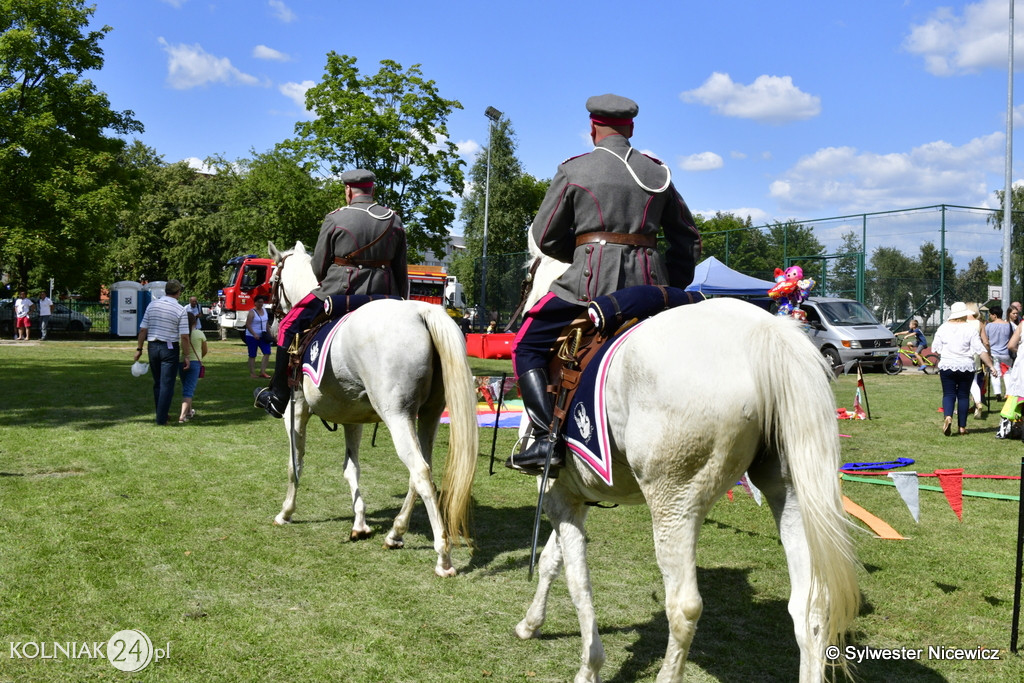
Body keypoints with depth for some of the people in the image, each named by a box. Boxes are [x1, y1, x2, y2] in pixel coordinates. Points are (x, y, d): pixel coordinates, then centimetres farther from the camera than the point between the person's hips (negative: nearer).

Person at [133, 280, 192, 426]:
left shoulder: (152, 305, 2)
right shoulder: (180, 310, -10)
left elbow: (143, 330, 3)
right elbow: (184, 337, -11)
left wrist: (139, 348, 11)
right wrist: (187, 356, -4)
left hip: (153, 347, 4)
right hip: (170, 348, -4)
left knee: (157, 383, 17)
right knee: (167, 384, 0)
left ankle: (161, 413, 27)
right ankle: (161, 418, -2)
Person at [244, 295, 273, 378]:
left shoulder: (264, 310, 10)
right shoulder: (252, 312, -11)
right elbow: (248, 325, -17)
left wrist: (268, 333, 11)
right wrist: (254, 334, -26)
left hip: (262, 336, 6)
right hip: (252, 336, -6)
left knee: (267, 352, -6)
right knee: (252, 355, 1)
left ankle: (262, 371, -3)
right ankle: (252, 373, 9)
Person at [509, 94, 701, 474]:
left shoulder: (574, 171, 3)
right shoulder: (657, 172, 15)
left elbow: (545, 238, 7)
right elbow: (688, 240, 18)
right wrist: (672, 286, 21)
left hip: (590, 282, -4)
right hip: (648, 283, 4)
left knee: (528, 346, 8)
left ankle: (547, 439, -8)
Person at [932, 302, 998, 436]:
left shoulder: (943, 328, 2)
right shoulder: (970, 328, -5)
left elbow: (935, 348, 4)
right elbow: (980, 350, -8)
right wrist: (991, 366, -5)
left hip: (946, 366, 1)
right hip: (966, 367, -1)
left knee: (948, 394, 4)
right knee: (963, 395, 8)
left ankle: (948, 417, -23)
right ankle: (962, 426, 10)